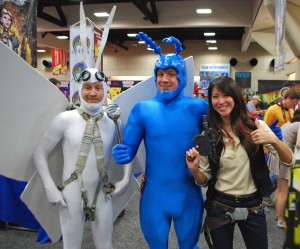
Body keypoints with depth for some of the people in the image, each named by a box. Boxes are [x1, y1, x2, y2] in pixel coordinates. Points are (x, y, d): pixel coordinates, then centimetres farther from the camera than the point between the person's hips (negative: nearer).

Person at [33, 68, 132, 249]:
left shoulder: (113, 121, -3)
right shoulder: (65, 119, -9)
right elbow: (40, 153, 0)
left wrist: (126, 180, 1)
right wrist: (50, 187, -7)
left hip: (103, 197, 2)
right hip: (71, 197, -1)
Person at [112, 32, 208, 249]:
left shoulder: (198, 107, -4)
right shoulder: (143, 109, -6)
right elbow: (129, 150, -4)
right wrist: (122, 154, -26)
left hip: (188, 195, 1)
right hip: (154, 195, 0)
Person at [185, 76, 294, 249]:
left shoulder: (255, 126, -5)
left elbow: (289, 160, -6)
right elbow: (204, 180, -1)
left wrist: (273, 140, -26)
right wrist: (194, 170, -24)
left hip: (253, 206, 1)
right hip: (220, 207, 0)